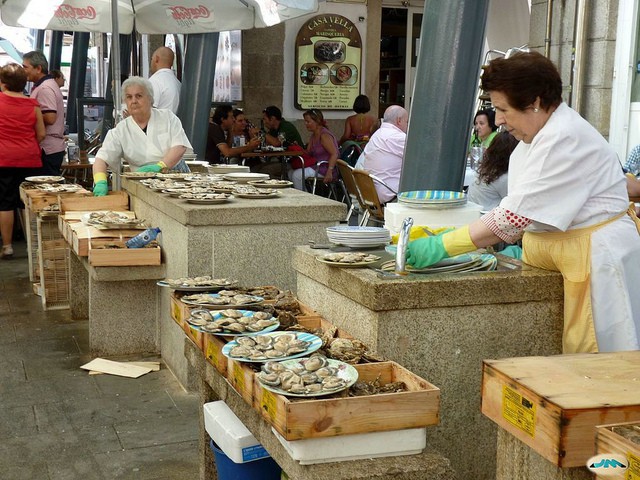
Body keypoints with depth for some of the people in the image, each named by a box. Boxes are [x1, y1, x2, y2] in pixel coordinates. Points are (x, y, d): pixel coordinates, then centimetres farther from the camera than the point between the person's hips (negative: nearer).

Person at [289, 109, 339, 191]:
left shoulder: (324, 135, -16)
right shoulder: (313, 136, 15)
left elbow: (334, 154, -24)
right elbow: (308, 153, 19)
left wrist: (329, 172, -33)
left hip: (325, 168, -10)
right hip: (317, 166, 10)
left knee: (297, 175, -20)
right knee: (291, 172, 6)